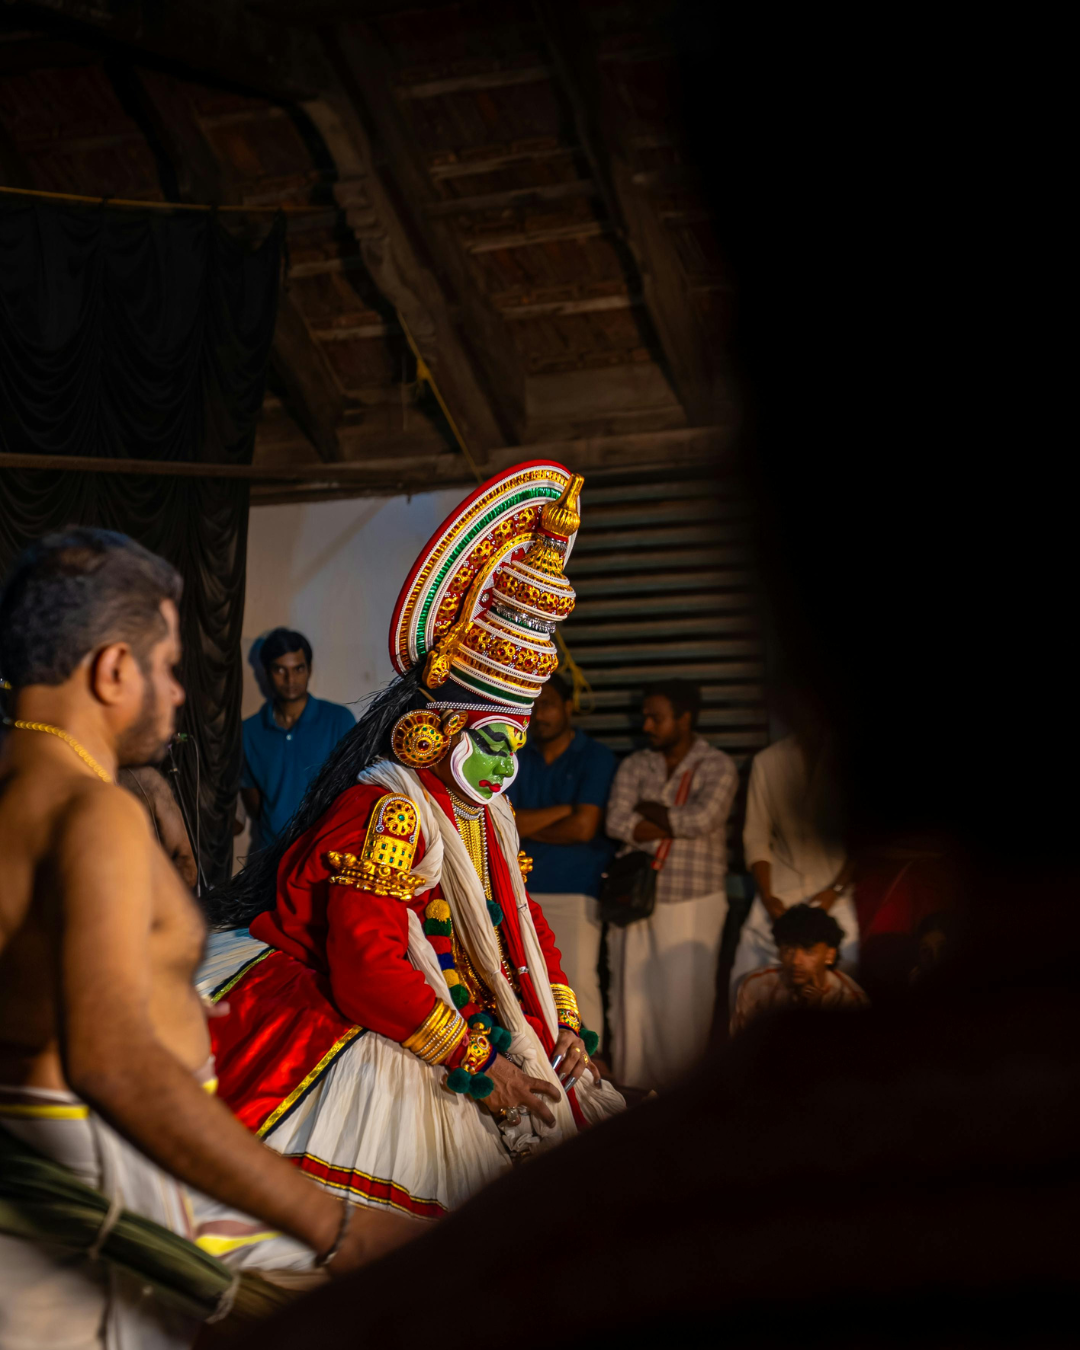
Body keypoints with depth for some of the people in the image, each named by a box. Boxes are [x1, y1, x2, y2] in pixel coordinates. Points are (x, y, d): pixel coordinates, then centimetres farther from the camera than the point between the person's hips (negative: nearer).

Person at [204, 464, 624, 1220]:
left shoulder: (487, 818, 15)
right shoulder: (387, 811, -14)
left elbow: (524, 926, 23)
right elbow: (367, 971, -21)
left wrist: (563, 1023, 6)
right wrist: (478, 1065, -19)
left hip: (470, 1028, 9)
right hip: (363, 1036, -9)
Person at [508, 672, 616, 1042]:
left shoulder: (595, 757, -1)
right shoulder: (518, 759, 10)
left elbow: (583, 828, -11)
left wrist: (528, 825, -1)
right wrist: (563, 810, -11)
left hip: (576, 890, -4)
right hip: (522, 889, 4)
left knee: (578, 983, -8)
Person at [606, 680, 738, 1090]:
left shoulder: (717, 767, -1)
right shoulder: (634, 765, 10)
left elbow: (703, 819, -19)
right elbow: (617, 823, -5)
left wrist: (648, 809, -7)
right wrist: (678, 824, -11)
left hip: (693, 904, -3)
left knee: (684, 1004, -2)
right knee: (633, 1000, 2)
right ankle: (631, 1090, 10)